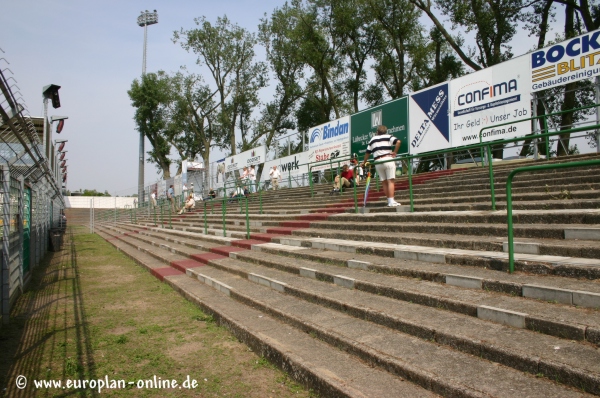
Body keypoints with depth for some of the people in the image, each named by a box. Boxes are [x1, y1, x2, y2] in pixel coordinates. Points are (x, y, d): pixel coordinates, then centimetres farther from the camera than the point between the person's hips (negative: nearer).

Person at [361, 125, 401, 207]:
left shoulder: (373, 139, 20)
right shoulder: (388, 137, 10)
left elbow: (367, 152, 23)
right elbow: (398, 142, -9)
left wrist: (364, 163, 34)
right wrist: (395, 152, 0)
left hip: (377, 162, 3)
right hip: (388, 159, -3)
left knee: (384, 182, 8)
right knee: (390, 181, -5)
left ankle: (389, 201, 10)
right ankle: (392, 201, -12)